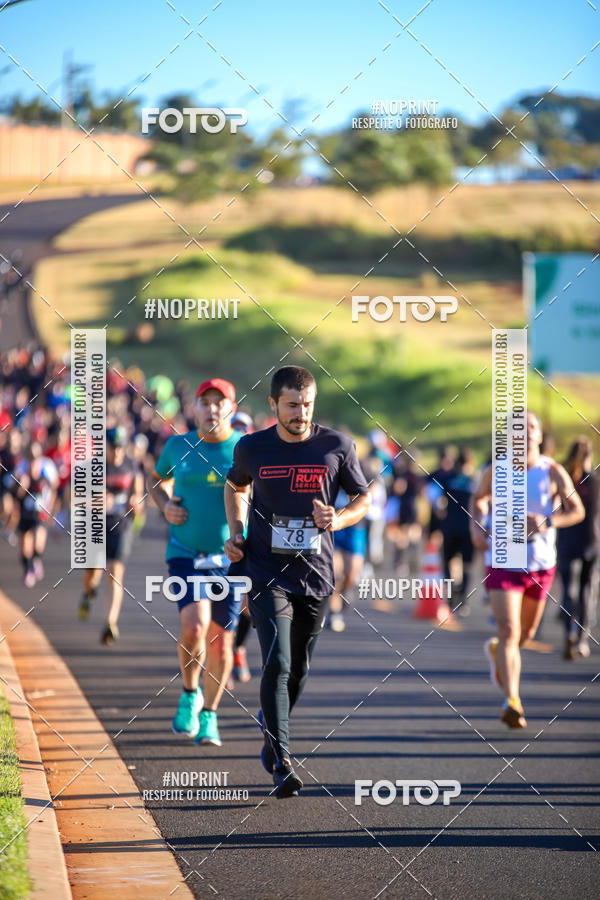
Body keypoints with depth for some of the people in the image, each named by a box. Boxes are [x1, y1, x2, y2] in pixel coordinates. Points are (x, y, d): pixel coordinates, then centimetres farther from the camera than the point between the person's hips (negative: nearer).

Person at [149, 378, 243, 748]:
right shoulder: (178, 446, 1)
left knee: (221, 643, 6)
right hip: (186, 554, 0)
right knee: (194, 628, -22)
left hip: (232, 558, 0)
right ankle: (190, 695, 5)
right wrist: (166, 505, 0)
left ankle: (209, 716, 27)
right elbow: (158, 481, 21)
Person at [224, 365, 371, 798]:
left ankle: (271, 733, 40)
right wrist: (236, 532, 5)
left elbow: (364, 498, 8)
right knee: (277, 664, -16)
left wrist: (338, 520, -12)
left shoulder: (337, 446, -3)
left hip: (316, 574, 2)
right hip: (267, 572, -2)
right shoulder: (252, 448, -1)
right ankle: (282, 763, -17)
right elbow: (235, 487, 20)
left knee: (299, 669, 13)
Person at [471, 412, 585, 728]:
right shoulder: (495, 472, -4)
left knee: (526, 632, 18)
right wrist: (476, 526, -2)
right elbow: (478, 499, 16)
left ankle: (497, 651, 53)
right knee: (508, 631, -16)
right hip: (503, 561, -2)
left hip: (541, 564, 2)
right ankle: (512, 701, -18)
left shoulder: (553, 473, -6)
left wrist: (548, 522, -22)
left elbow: (577, 510, -5)